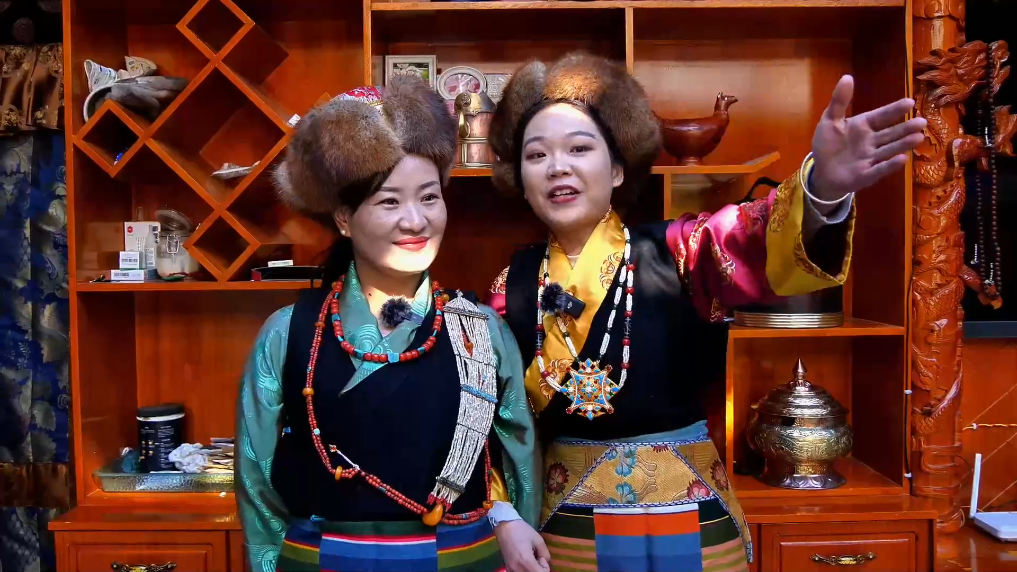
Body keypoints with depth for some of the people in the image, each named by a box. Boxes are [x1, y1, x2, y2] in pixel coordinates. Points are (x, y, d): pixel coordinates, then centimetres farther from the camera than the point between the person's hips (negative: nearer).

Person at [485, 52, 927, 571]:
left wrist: (823, 190, -51)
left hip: (688, 517, -1)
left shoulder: (673, 251, -10)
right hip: (567, 522, 2)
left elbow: (752, 243, -31)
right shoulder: (513, 285, -1)